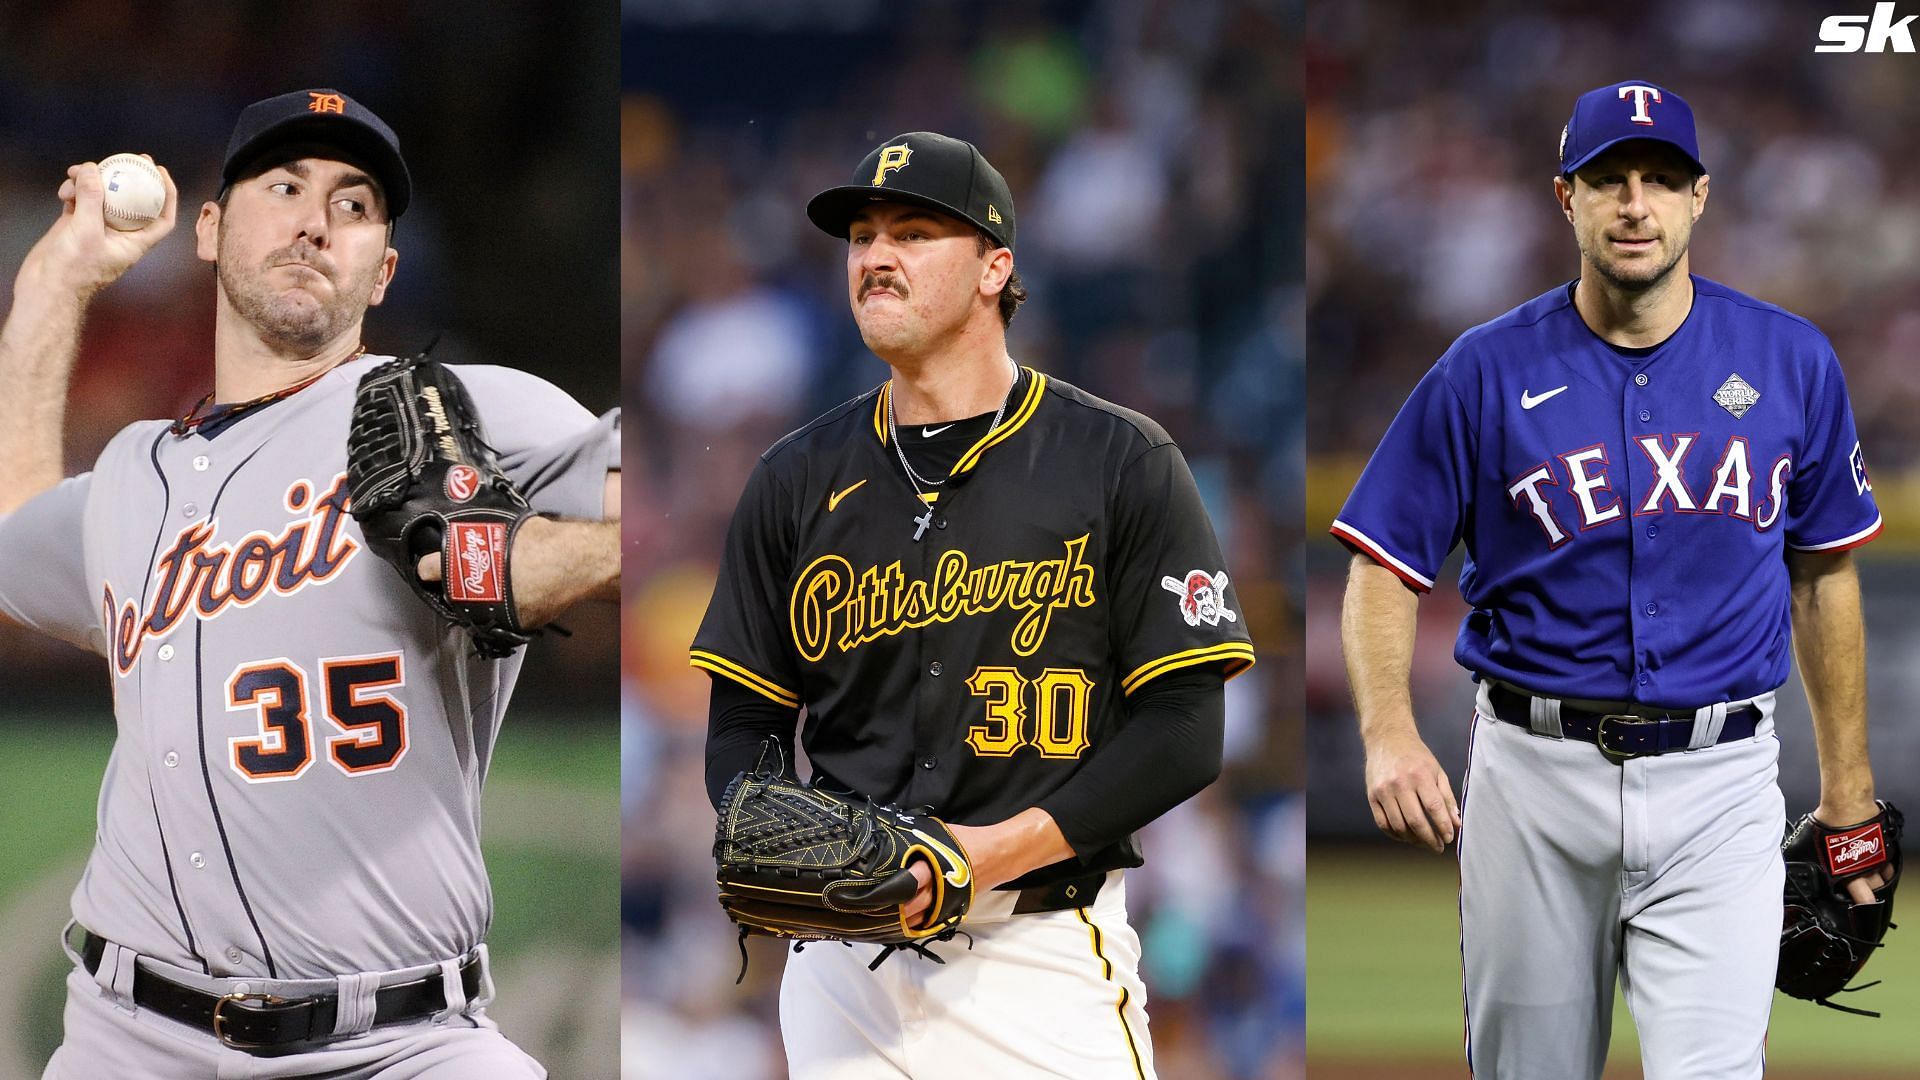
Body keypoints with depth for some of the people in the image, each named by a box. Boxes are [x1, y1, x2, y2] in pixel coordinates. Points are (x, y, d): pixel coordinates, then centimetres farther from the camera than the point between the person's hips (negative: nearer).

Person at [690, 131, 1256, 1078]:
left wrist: (1002, 849, -15)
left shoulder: (1120, 462, 2)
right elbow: (744, 722, 16)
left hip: (1043, 955, -3)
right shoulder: (799, 478, 13)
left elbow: (1185, 729, -3)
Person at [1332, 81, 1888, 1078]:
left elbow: (1824, 574, 13)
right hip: (1536, 778, 0)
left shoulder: (1791, 362, 3)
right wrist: (1389, 734, -18)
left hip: (1717, 782, 0)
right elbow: (1384, 566, 1)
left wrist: (1848, 797, 13)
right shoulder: (1489, 370, -1)